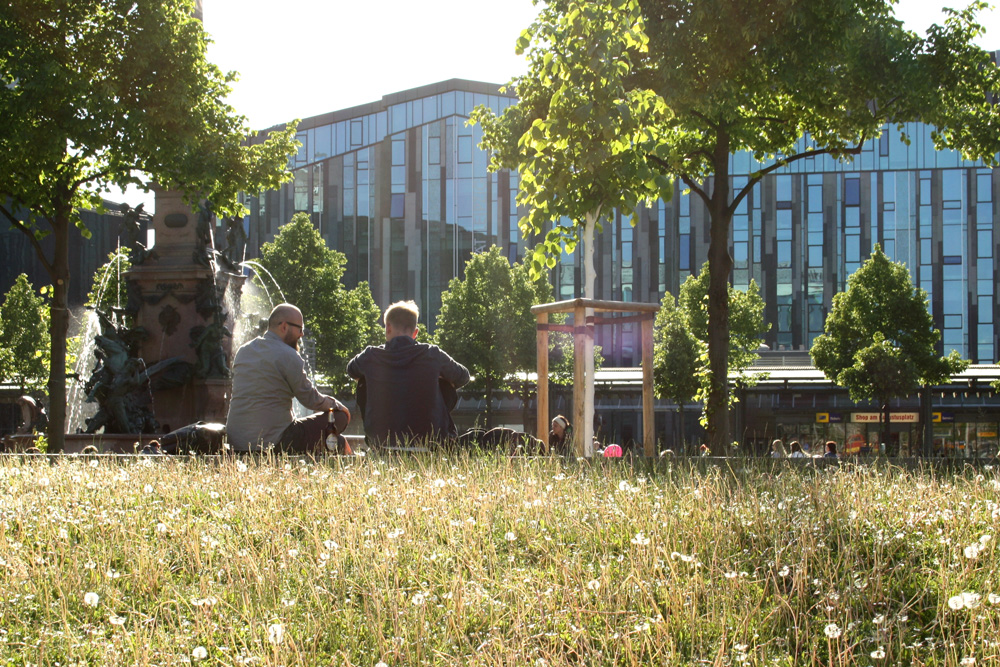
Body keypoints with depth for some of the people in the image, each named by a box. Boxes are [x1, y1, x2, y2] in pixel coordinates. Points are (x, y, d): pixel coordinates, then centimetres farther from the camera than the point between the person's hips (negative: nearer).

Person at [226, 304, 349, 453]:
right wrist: (336, 405, 14)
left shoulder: (243, 351, 12)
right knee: (340, 416, -1)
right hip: (273, 444, -8)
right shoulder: (288, 356, -12)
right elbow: (312, 400, -5)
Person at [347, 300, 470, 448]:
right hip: (426, 440, -1)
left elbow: (351, 370, 21)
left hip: (380, 441, 1)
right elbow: (462, 378, 12)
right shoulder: (433, 354, -6)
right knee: (447, 386, 22)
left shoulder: (371, 355, -4)